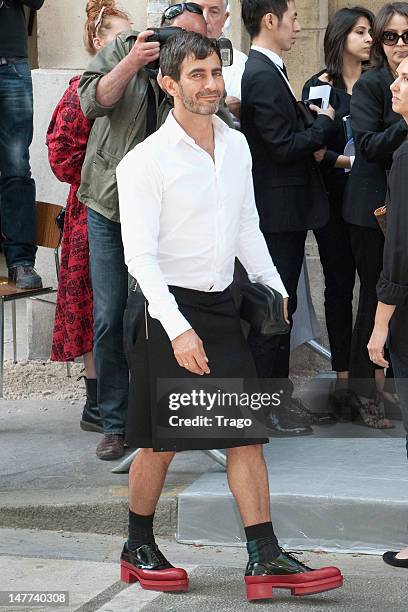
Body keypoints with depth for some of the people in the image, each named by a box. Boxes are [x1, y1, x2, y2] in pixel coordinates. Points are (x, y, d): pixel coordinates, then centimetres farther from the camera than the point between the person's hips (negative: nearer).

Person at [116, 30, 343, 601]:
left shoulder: (236, 145, 8)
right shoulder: (146, 161, -12)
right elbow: (140, 255, -17)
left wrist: (274, 288, 9)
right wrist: (177, 328, -25)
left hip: (221, 307, 6)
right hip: (168, 309, -6)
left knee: (247, 430, 1)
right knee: (163, 442, 4)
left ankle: (265, 558, 3)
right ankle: (138, 550, 23)